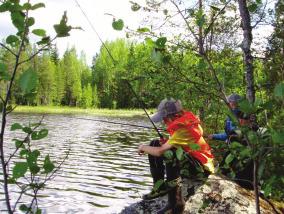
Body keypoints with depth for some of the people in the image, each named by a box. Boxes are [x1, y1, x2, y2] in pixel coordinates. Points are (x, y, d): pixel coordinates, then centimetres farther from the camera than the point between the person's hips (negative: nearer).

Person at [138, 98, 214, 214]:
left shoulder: (184, 129, -28)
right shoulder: (183, 121, -2)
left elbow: (160, 151, -30)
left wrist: (144, 148, -13)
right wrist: (164, 142, -3)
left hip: (201, 167, -10)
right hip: (188, 157, 10)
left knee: (170, 154, -38)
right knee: (154, 144, 5)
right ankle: (159, 186, 2)